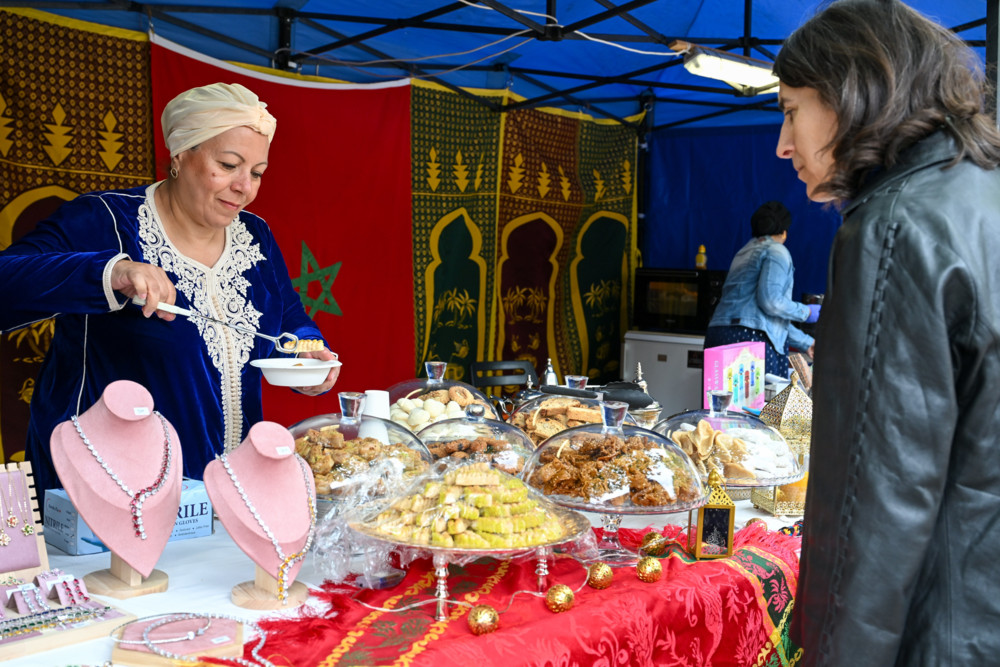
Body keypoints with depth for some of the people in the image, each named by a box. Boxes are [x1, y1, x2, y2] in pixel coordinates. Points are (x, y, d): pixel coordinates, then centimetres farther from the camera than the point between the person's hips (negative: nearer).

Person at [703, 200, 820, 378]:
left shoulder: (746, 252, 27)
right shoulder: (777, 251, 1)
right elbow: (770, 301, -14)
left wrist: (806, 343, 33)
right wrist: (807, 312, 3)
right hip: (751, 337, -9)